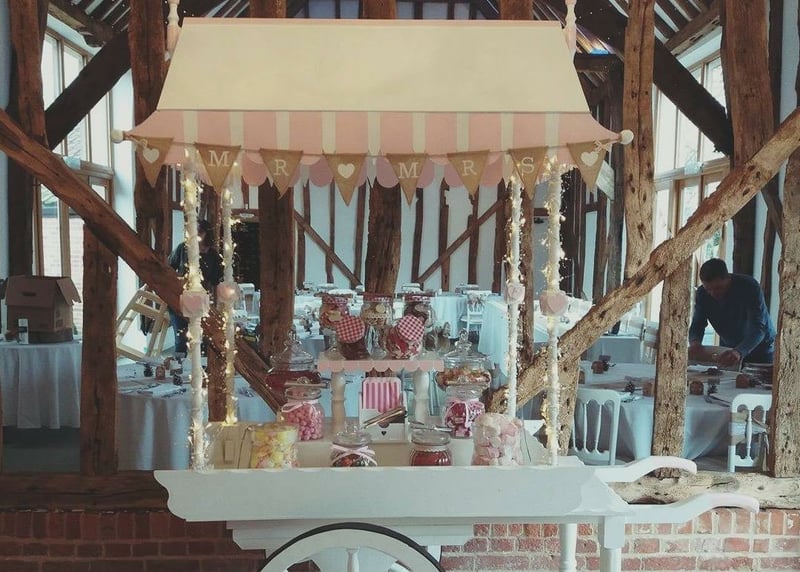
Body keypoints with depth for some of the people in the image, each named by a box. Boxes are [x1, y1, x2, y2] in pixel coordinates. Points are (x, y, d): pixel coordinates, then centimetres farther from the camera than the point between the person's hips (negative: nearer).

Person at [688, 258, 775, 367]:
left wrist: (739, 352, -57)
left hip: (760, 349, -3)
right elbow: (697, 325, -16)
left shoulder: (749, 286, -30)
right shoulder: (702, 294, -17)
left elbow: (758, 328, -38)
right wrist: (694, 342, -42)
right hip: (728, 348, 3)